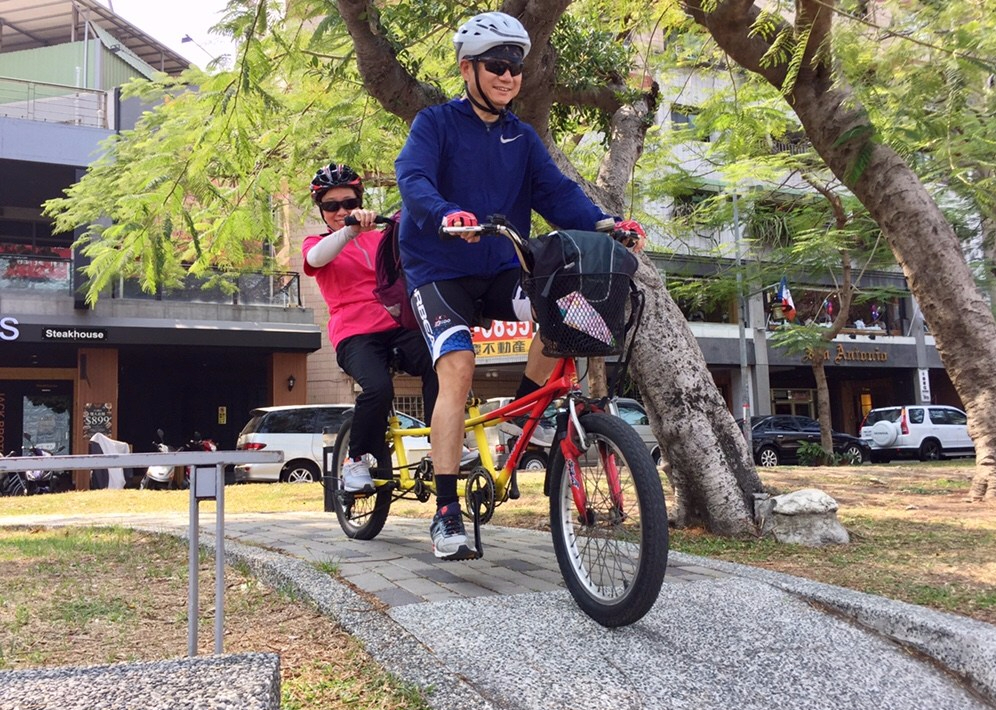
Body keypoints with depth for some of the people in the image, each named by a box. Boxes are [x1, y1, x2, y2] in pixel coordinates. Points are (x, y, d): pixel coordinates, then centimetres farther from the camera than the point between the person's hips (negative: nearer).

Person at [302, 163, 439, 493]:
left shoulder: (380, 238, 23)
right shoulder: (316, 244, 13)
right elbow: (316, 258, -13)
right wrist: (350, 230, -33)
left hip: (397, 324, 3)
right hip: (355, 334, -3)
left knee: (438, 364, -29)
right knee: (378, 388, -32)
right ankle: (356, 461, -9)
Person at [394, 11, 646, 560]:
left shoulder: (523, 139, 10)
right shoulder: (435, 124, -3)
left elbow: (557, 192, -3)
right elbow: (413, 179, -21)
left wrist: (603, 223, -22)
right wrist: (447, 214, -44)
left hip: (501, 271, 4)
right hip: (440, 271, -4)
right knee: (458, 369, -22)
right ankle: (446, 513, -15)